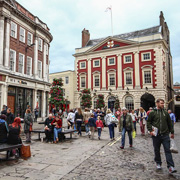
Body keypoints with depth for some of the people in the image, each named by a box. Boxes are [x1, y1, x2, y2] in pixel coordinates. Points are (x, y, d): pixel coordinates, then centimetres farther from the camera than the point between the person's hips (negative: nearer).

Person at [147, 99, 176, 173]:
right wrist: (150, 130, -10)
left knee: (167, 150, -2)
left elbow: (170, 123, 15)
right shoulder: (152, 113, -1)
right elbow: (148, 122, 1)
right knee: (157, 150, 11)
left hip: (165, 134, 2)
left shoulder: (165, 113, 8)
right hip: (156, 135, -2)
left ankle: (170, 166, 0)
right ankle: (158, 163, 28)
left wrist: (172, 132, 15)